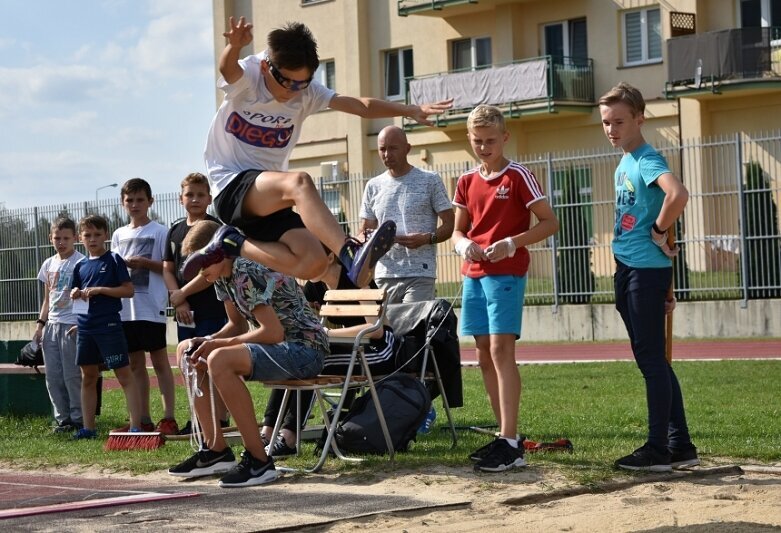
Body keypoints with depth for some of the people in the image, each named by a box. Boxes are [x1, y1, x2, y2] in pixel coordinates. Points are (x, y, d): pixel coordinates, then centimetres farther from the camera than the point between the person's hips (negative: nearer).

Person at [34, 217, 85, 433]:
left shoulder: (81, 262, -6)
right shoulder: (49, 264, 14)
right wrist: (40, 323, 12)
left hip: (72, 325, -7)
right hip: (52, 324, 7)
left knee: (72, 375, -6)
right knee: (53, 376, 6)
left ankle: (78, 418, 3)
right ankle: (63, 418, 13)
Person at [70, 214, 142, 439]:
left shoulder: (113, 260, -3)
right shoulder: (80, 265, 12)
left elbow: (128, 290, -8)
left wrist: (100, 290, -16)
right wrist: (76, 294, -4)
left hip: (109, 325, -6)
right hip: (85, 326, 6)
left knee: (124, 376, -7)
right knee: (88, 378, 12)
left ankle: (135, 426, -10)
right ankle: (88, 427, 19)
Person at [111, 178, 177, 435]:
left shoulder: (159, 232, -2)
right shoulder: (119, 235, 15)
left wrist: (144, 263, -17)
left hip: (151, 307, -6)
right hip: (126, 308, 6)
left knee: (159, 360, -3)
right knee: (135, 364, 9)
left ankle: (169, 418, -1)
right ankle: (143, 420, 14)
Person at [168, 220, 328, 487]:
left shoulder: (247, 272, -22)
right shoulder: (223, 276, 8)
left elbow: (273, 332, -26)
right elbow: (237, 324, 17)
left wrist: (220, 344, -17)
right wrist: (207, 342, -2)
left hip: (304, 349, -11)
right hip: (277, 346, 11)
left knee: (219, 361, -33)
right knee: (187, 351, 13)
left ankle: (259, 460, -25)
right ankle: (216, 450, 10)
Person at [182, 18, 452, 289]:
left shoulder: (307, 92, 2)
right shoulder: (246, 79, -13)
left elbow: (362, 106, -4)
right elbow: (226, 68, -37)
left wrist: (412, 110, -17)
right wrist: (235, 46, -61)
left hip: (269, 199, 7)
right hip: (232, 187, -7)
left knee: (312, 263, -11)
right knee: (300, 182, -34)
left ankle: (232, 244, 7)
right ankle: (351, 255, -50)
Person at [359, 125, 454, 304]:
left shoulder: (430, 181, 3)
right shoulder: (374, 186, 14)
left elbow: (449, 225, 2)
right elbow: (366, 231, 19)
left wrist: (427, 238, -17)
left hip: (419, 275, -4)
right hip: (384, 276, 4)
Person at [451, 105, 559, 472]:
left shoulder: (518, 176, -4)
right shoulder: (467, 182, 12)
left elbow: (549, 223, -6)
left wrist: (512, 243, -18)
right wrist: (464, 245, -5)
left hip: (506, 273, -7)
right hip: (474, 275, 7)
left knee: (501, 351, -14)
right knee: (485, 357, 8)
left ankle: (511, 444, -16)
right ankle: (504, 436, 16)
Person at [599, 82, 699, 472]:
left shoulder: (647, 160, -12)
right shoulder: (624, 165, 16)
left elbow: (678, 194, -32)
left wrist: (659, 232, -18)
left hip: (646, 270, -10)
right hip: (627, 270, 10)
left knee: (651, 359, -5)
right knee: (652, 360, 11)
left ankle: (658, 450, 0)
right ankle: (680, 447, 17)